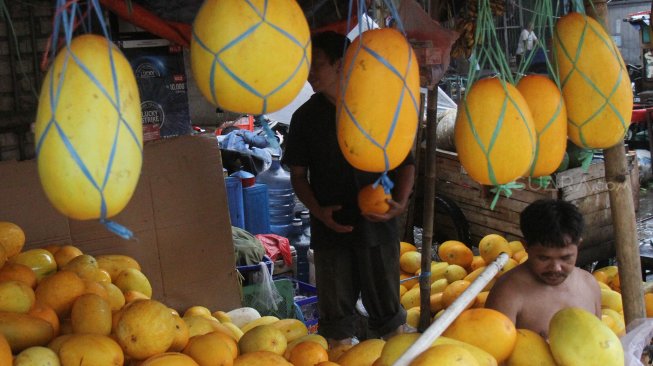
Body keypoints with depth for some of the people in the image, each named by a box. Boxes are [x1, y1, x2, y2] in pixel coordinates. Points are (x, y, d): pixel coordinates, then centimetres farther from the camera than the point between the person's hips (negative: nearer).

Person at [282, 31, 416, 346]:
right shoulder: (306, 117, 3)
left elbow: (404, 161, 6)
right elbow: (298, 174, 6)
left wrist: (400, 202, -11)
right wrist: (318, 211, -11)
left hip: (377, 226, -1)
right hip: (331, 229, 1)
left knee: (387, 309, 9)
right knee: (336, 315, 10)